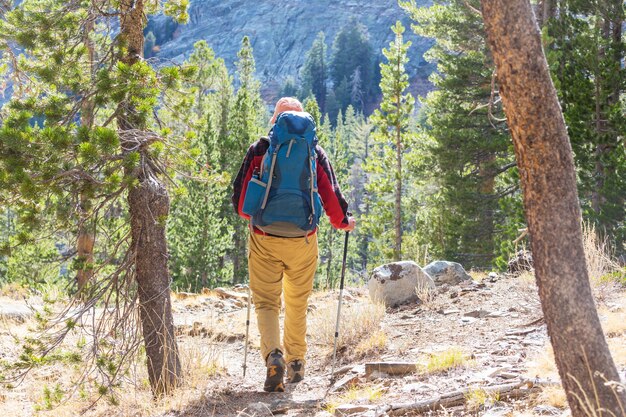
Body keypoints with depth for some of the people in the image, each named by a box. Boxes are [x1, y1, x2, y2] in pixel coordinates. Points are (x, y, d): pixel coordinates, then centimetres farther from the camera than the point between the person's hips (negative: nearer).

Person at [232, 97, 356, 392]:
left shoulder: (259, 150, -1)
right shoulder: (314, 152, 0)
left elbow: (240, 198, 1)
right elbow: (330, 195, -2)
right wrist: (343, 222, 19)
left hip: (264, 239, -1)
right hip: (302, 240, 2)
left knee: (266, 301, 3)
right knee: (297, 304, 18)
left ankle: (273, 354, -21)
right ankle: (296, 362, 28)